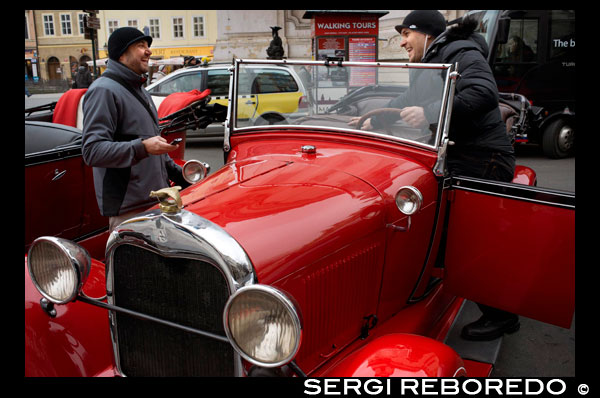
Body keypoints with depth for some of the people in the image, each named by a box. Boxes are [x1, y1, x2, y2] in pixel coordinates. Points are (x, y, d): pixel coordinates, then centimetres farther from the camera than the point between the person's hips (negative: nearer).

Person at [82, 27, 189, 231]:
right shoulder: (103, 91, -10)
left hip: (156, 200, 9)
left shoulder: (138, 90, 21)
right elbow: (92, 151, -20)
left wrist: (177, 173, 21)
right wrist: (142, 147, -29)